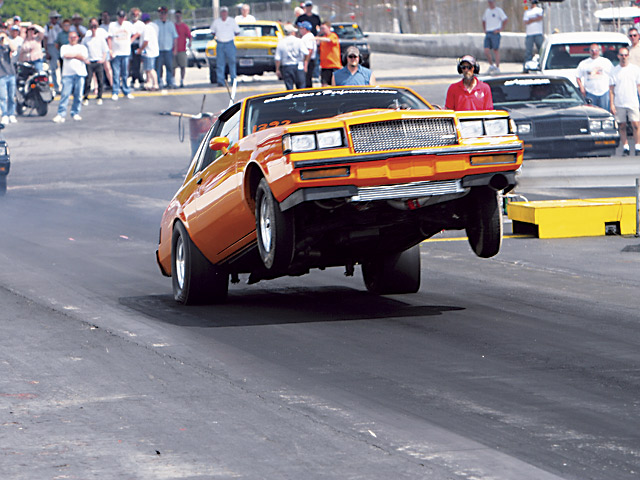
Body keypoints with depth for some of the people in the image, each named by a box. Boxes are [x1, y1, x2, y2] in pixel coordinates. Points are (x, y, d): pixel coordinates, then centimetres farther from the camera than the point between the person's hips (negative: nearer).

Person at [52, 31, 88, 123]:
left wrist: (71, 55, 0)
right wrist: (77, 54, 1)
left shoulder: (82, 47, 17)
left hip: (80, 73, 1)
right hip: (68, 74, -1)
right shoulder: (64, 47, 16)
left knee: (78, 95, 0)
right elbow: (65, 55, -4)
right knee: (65, 94, -10)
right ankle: (61, 114, -12)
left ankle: (75, 113, 9)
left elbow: (84, 57, -1)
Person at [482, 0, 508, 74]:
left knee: (496, 50, -5)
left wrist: (500, 29, -12)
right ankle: (491, 65, 14)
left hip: (495, 33, -6)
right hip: (488, 34, 6)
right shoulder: (487, 11, 17)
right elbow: (483, 21, 30)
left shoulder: (498, 10, -2)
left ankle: (497, 67, -1)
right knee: (486, 51, -3)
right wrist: (484, 30, 16)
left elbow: (505, 20, -8)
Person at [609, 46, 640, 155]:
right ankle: (625, 147, 10)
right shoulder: (614, 71, 6)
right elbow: (611, 89, 7)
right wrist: (611, 104, 0)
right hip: (619, 104, 1)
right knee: (622, 127, 2)